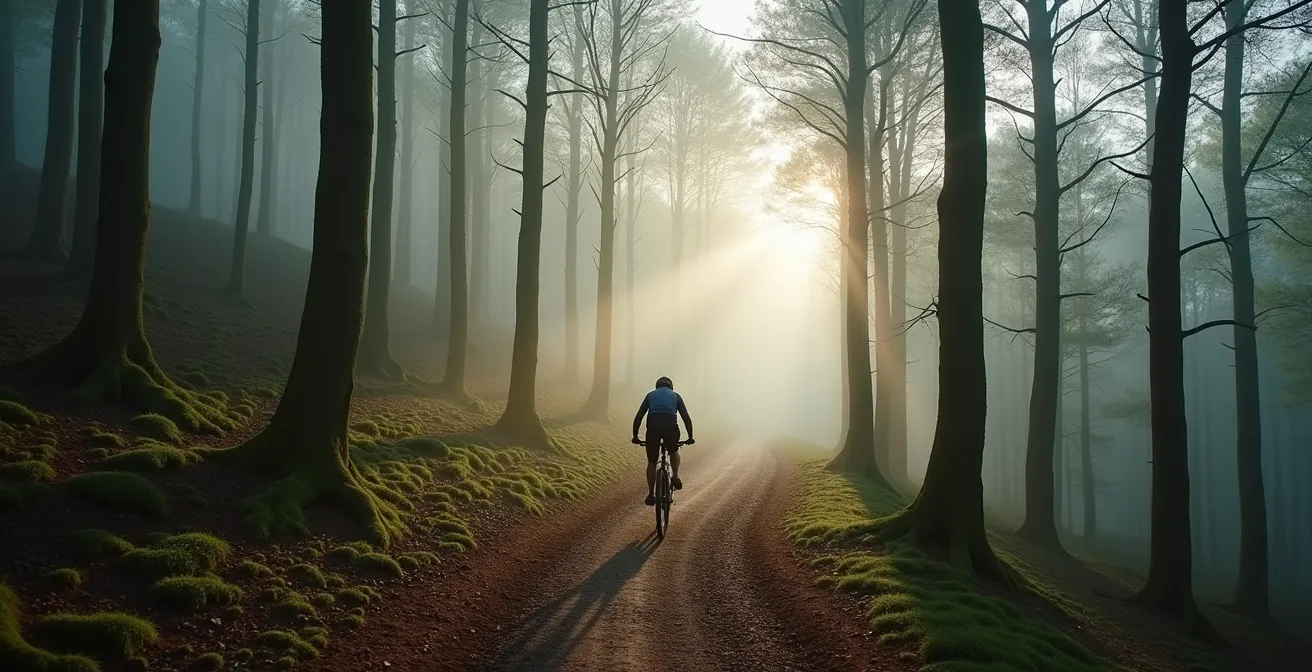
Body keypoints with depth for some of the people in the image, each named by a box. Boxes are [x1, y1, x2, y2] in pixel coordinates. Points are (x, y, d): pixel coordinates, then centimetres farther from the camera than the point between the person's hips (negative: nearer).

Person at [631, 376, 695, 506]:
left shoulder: (650, 395, 27)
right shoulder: (675, 395, 26)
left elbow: (638, 417, 21)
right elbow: (686, 418, 20)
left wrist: (635, 436, 27)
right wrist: (690, 437, 26)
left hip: (653, 427, 0)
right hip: (671, 427, 0)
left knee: (652, 462, 15)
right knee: (674, 452, 31)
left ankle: (651, 495, 15)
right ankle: (675, 477, 11)